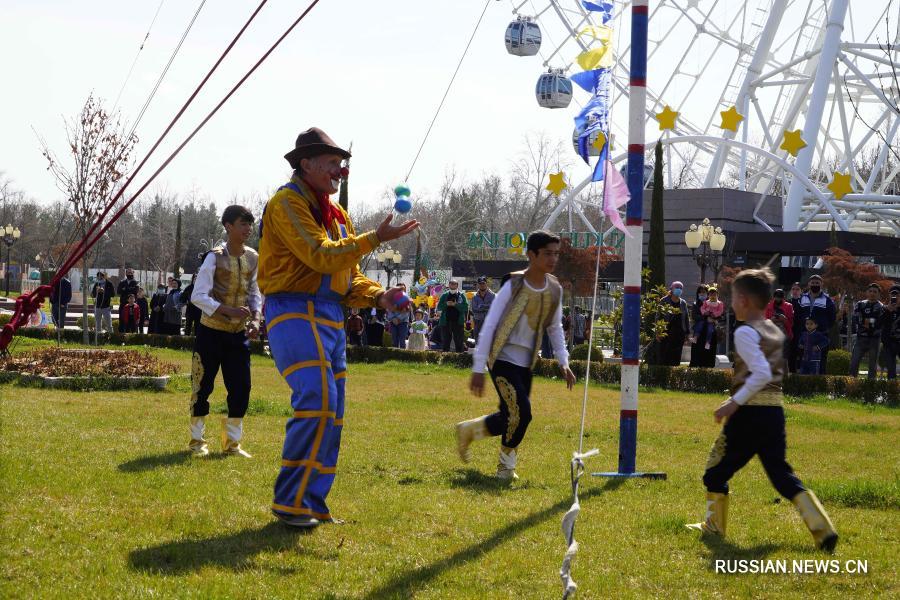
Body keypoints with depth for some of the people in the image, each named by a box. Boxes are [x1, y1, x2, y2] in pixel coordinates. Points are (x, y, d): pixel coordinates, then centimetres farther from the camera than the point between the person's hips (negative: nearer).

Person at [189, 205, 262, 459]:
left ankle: (232, 442, 16)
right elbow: (198, 296, -19)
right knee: (202, 386, 2)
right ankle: (197, 440, 15)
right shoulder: (215, 257, -15)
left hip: (238, 334, 5)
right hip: (211, 332, -5)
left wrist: (255, 319, -4)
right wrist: (228, 311, -30)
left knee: (241, 388, 4)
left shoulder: (253, 259, 2)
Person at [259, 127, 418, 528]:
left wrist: (377, 297, 0)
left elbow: (349, 275, 19)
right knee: (317, 402, -20)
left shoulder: (336, 214, 20)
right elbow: (321, 255, -20)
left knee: (330, 413, 8)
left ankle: (313, 502, 16)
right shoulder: (288, 203, -8)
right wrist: (375, 238, -23)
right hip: (295, 314, -9)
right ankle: (291, 501, -13)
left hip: (330, 320, 9)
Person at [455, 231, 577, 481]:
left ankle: (468, 430, 30)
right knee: (521, 412, -17)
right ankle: (507, 464, 7)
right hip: (503, 359, -7)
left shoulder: (555, 289, 3)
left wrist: (563, 362, 6)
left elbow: (555, 328, 18)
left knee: (511, 418, 5)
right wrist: (478, 369, -15)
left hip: (526, 364, 7)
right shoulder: (514, 286, -14)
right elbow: (489, 326, -13)